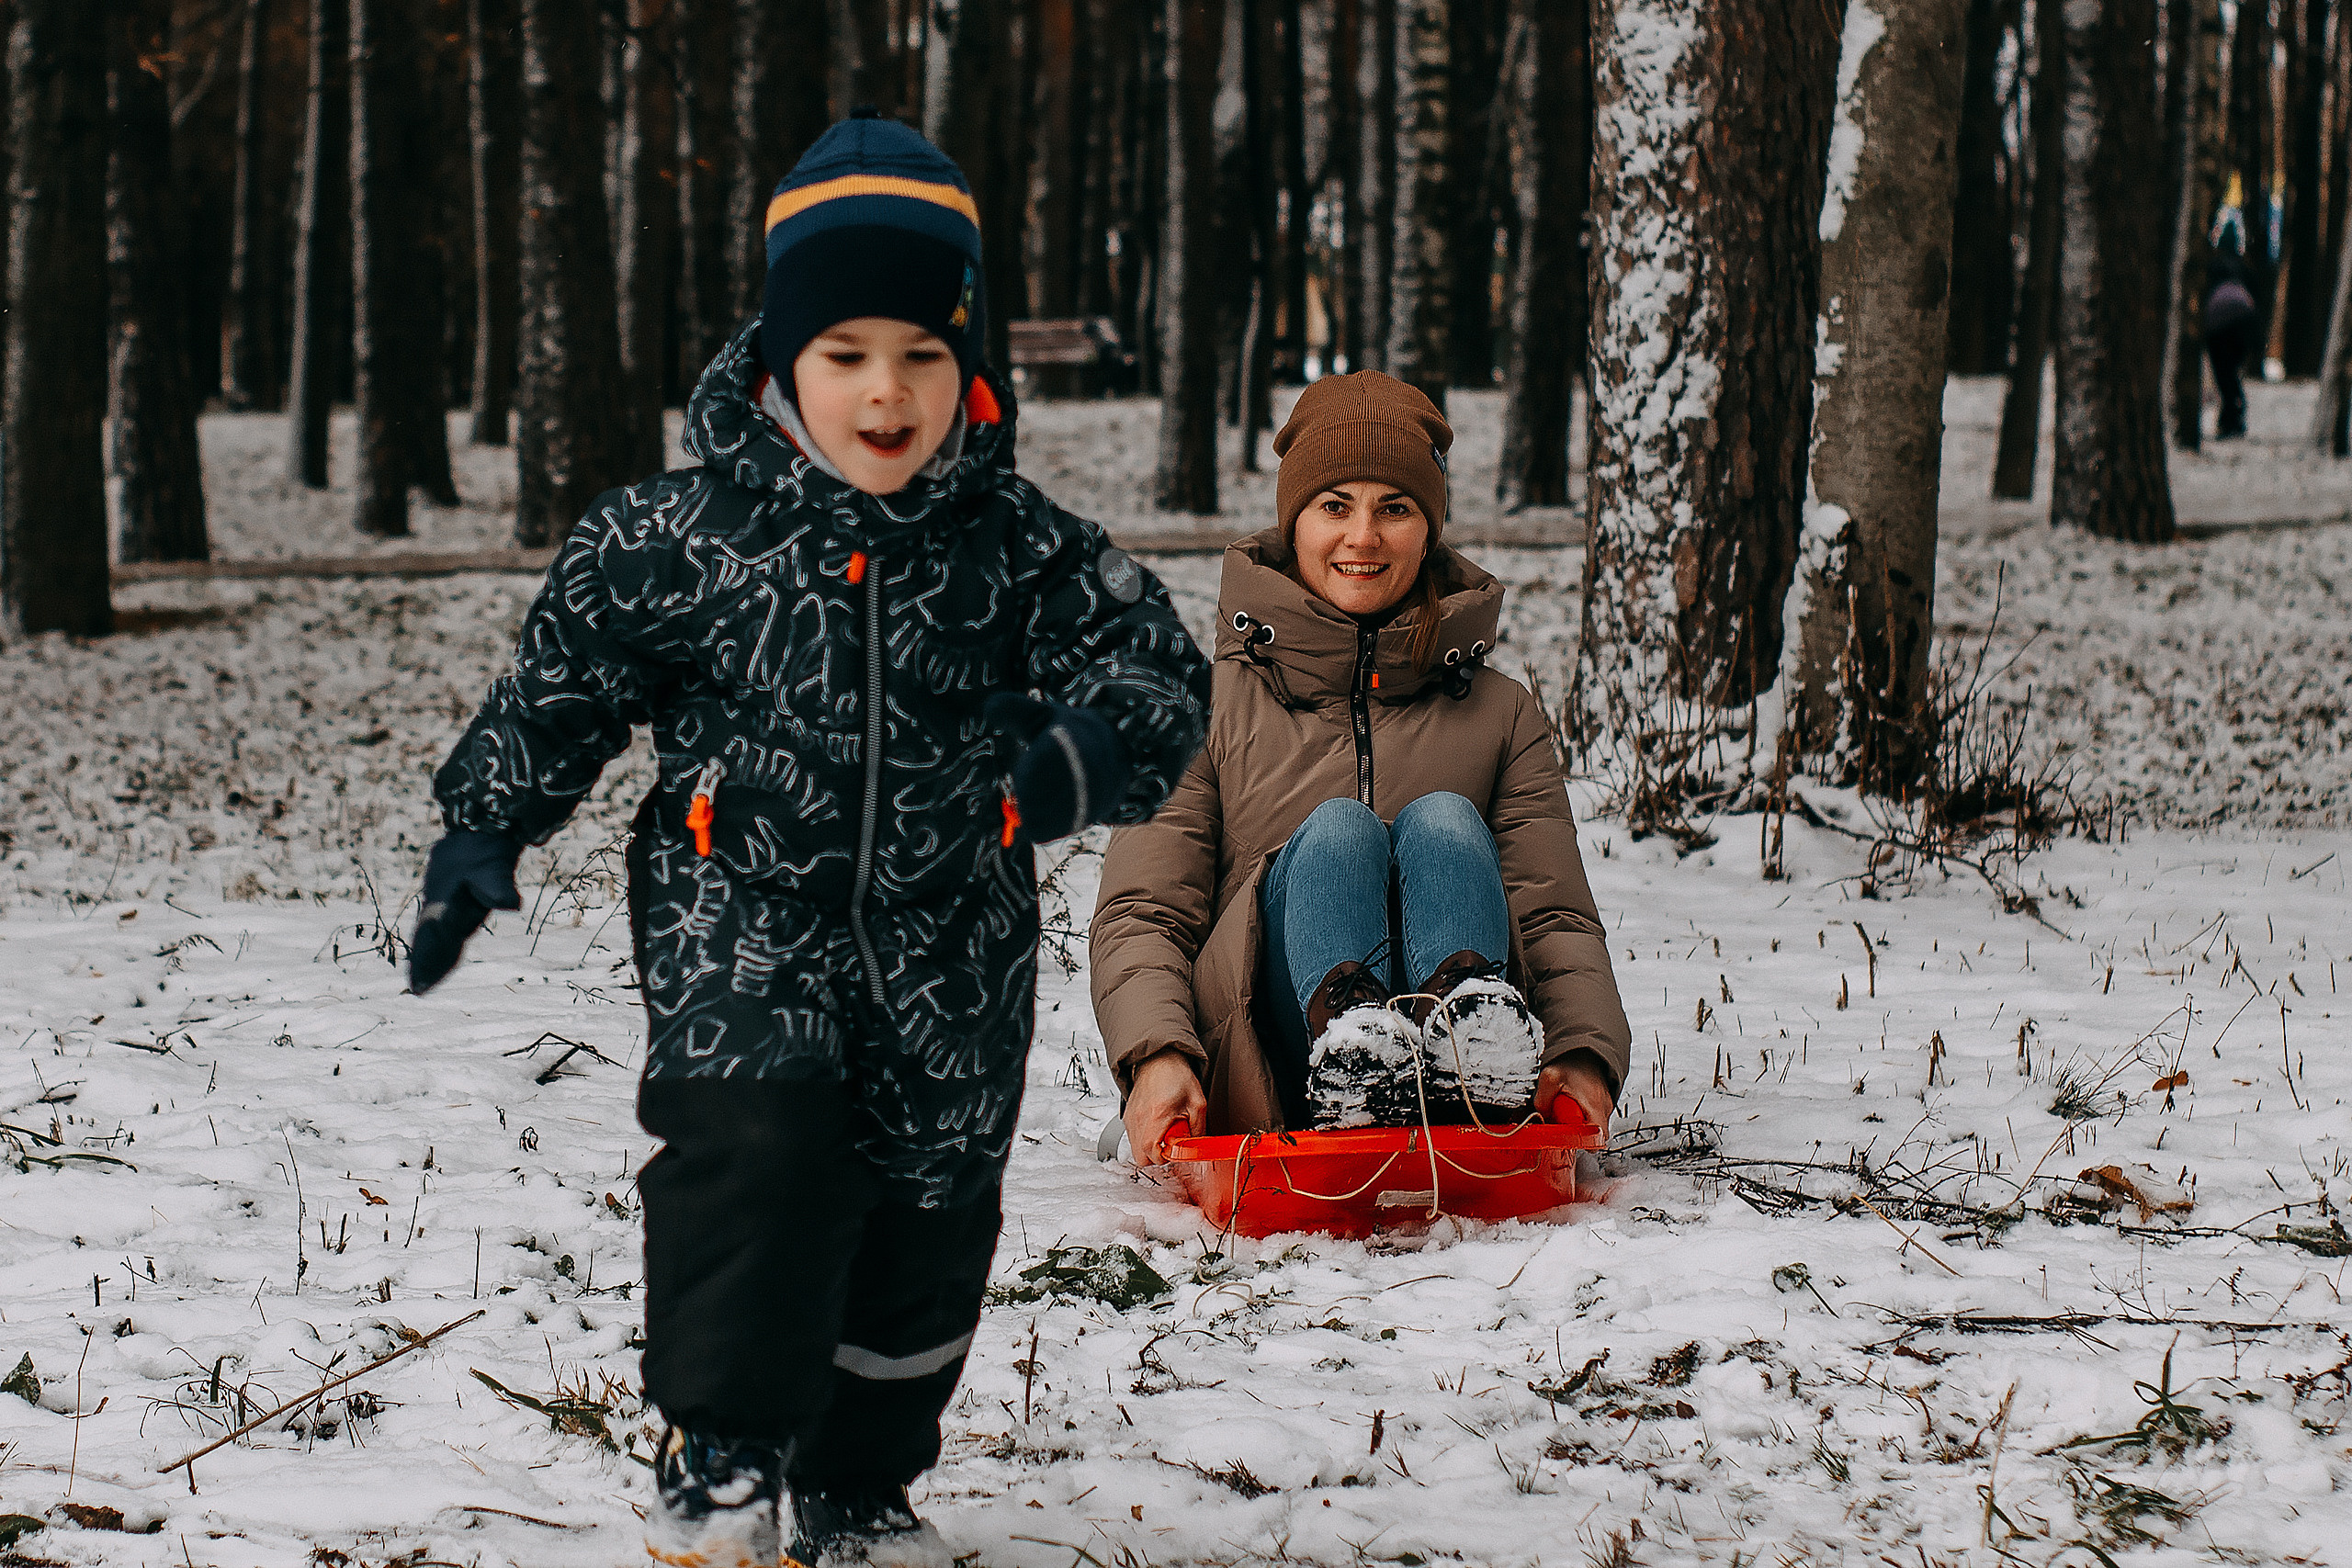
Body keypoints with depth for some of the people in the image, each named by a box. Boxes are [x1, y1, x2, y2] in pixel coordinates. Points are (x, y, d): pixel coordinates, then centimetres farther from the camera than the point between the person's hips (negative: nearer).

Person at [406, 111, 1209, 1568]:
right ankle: (724, 1449, -9)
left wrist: (1081, 756, -23)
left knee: (930, 1205, 9)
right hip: (743, 917, -2)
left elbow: (1160, 670, -3)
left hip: (949, 948, 2)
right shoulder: (678, 539, -5)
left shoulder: (1018, 546, -2)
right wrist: (483, 834, 6)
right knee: (751, 1138, -24)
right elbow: (559, 683, 6)